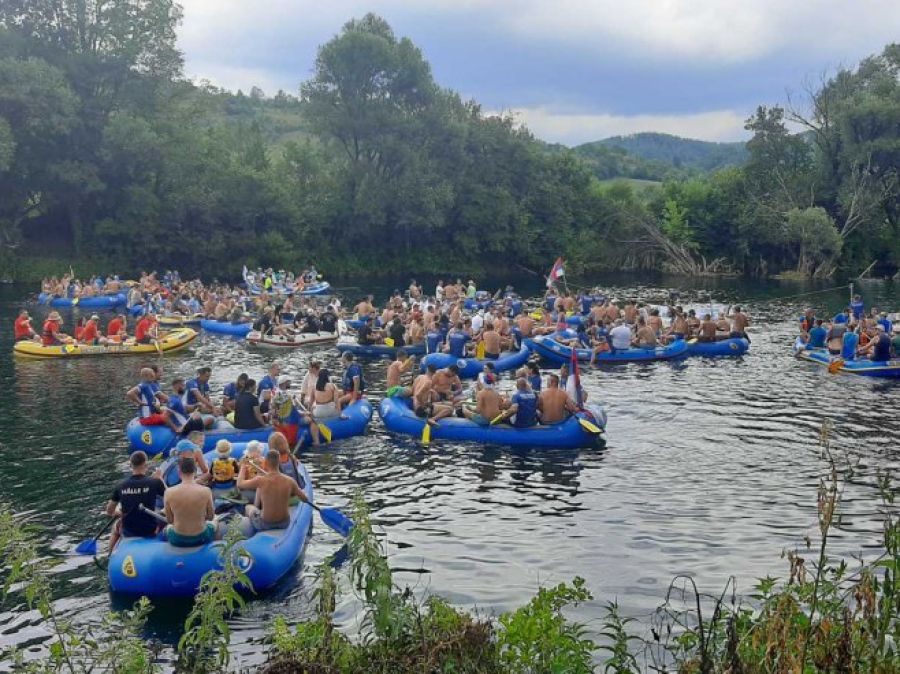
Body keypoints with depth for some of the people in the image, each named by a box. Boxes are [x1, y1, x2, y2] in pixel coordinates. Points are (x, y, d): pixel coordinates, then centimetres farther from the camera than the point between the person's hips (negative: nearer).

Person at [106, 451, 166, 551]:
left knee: (117, 526, 36)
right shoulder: (154, 482, -19)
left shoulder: (121, 485, -10)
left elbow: (109, 512, 0)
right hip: (150, 532, -2)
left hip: (128, 533, 2)